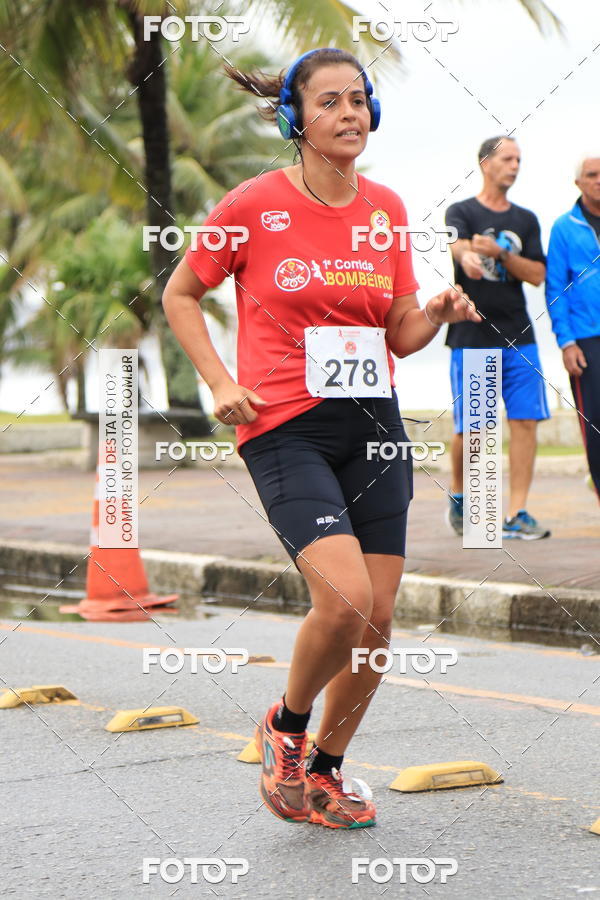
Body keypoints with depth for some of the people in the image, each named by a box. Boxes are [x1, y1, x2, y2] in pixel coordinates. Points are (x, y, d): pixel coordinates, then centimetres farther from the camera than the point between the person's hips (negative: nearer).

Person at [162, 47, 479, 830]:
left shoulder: (387, 209, 8)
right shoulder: (254, 205, -5)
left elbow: (399, 335, 15)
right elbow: (180, 295, 7)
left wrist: (439, 313, -7)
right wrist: (221, 382, -4)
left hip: (374, 427, 5)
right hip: (286, 429, -5)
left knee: (377, 619, 2)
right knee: (345, 597, -21)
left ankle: (325, 770, 24)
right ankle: (286, 727, 8)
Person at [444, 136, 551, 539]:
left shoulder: (526, 220, 14)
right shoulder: (461, 211, 2)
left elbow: (538, 275, 4)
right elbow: (456, 242, -22)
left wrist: (500, 254, -13)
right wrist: (467, 255, -47)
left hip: (518, 338, 4)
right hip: (471, 337, -4)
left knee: (526, 422, -5)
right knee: (468, 427, -1)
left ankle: (516, 514, -2)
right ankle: (458, 495, 25)